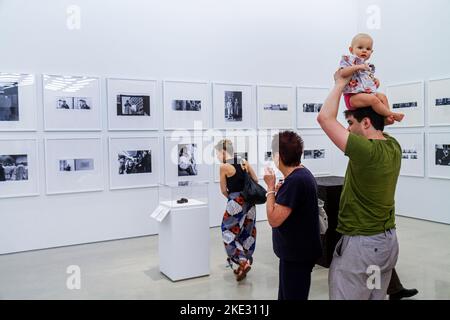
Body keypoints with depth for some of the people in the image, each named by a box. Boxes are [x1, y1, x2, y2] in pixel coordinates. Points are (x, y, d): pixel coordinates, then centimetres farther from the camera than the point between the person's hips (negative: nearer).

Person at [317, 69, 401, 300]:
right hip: (388, 240, 8)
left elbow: (324, 118, -20)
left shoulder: (367, 151, -23)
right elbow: (378, 117, 22)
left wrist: (340, 84, -7)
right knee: (377, 297, 20)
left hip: (361, 244, -8)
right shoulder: (393, 146, 1)